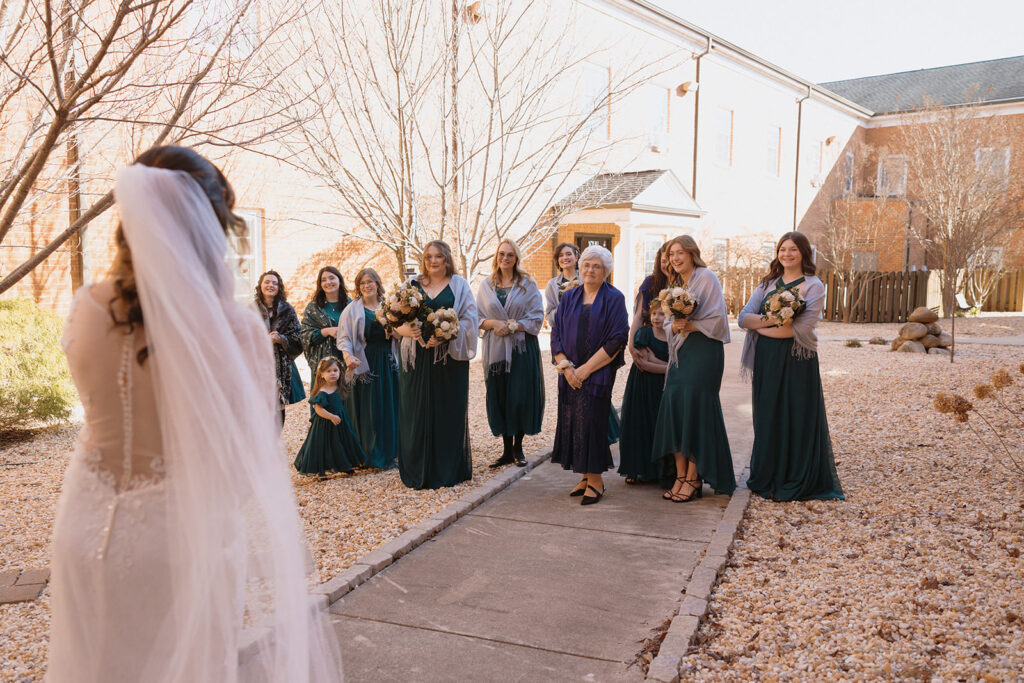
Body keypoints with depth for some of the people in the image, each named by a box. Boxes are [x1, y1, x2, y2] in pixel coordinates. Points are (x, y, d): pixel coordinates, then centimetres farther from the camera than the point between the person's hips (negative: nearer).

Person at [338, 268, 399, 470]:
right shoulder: (352, 310, 3)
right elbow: (344, 338, -3)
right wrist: (348, 356, -21)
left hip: (388, 363, 3)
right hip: (366, 364, -3)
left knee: (390, 406, 6)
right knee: (371, 410, -2)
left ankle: (391, 451, 18)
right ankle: (375, 455, 8)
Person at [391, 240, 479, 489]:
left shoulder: (459, 285, 6)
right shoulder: (412, 285, 11)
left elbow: (469, 319, -2)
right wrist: (407, 330, -15)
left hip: (449, 359, -1)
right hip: (417, 359, 2)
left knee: (449, 412, 1)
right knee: (416, 413, 2)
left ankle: (447, 471, 13)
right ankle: (418, 472, 13)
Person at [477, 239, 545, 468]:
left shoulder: (528, 285, 2)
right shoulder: (486, 286, 9)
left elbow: (536, 318, -3)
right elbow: (478, 317, 8)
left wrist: (512, 326, -14)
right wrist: (493, 323, -11)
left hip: (522, 348, -2)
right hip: (495, 348, 2)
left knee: (521, 397, -3)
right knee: (499, 397, 3)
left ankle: (518, 448, 13)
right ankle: (507, 450, 13)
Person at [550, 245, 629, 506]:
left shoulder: (613, 299, -1)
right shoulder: (569, 298, 11)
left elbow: (617, 339, -9)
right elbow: (556, 335, 8)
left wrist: (586, 369, -13)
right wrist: (565, 366, -8)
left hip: (598, 373, -4)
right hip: (570, 373, 4)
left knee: (591, 423, -5)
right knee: (572, 423, 5)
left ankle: (595, 480, 8)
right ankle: (586, 476, 18)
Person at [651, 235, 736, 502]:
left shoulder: (707, 278, -3)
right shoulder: (675, 284, 19)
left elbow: (718, 319, -10)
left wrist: (690, 326, -15)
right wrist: (674, 326, -6)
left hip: (703, 351, -7)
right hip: (680, 352, 7)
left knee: (694, 406, -8)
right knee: (673, 404, -1)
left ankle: (693, 478, 1)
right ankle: (680, 475, 5)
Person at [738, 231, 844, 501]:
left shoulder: (813, 286, -2)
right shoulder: (768, 284, 13)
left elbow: (803, 327, -15)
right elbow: (744, 317, 1)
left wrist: (763, 326, -8)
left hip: (797, 360, -4)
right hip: (766, 360, 4)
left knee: (797, 419, 1)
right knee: (767, 417, 8)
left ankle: (796, 483, 12)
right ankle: (767, 478, 19)